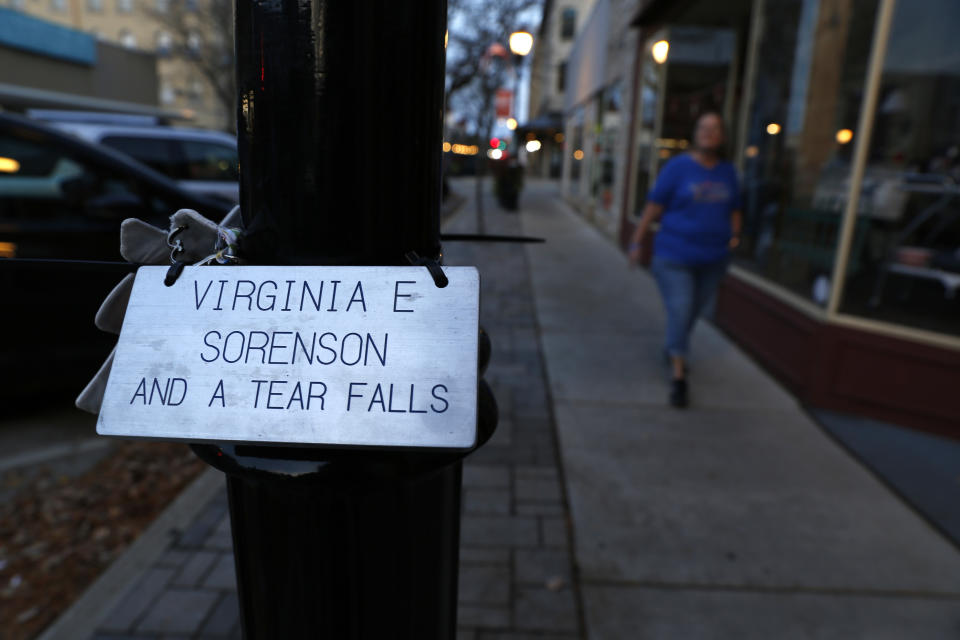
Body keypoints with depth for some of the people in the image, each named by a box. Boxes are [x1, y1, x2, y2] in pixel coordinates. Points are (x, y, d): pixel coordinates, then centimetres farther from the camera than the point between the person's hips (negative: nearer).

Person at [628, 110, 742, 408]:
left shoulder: (728, 171, 9)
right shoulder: (678, 166, -5)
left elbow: (734, 210, 20)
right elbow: (653, 207, -6)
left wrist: (735, 234, 2)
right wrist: (637, 242, -8)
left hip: (712, 258, 5)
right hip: (674, 255, -5)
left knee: (694, 311, 16)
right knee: (679, 312, -9)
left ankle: (673, 350, 42)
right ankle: (678, 376, -1)